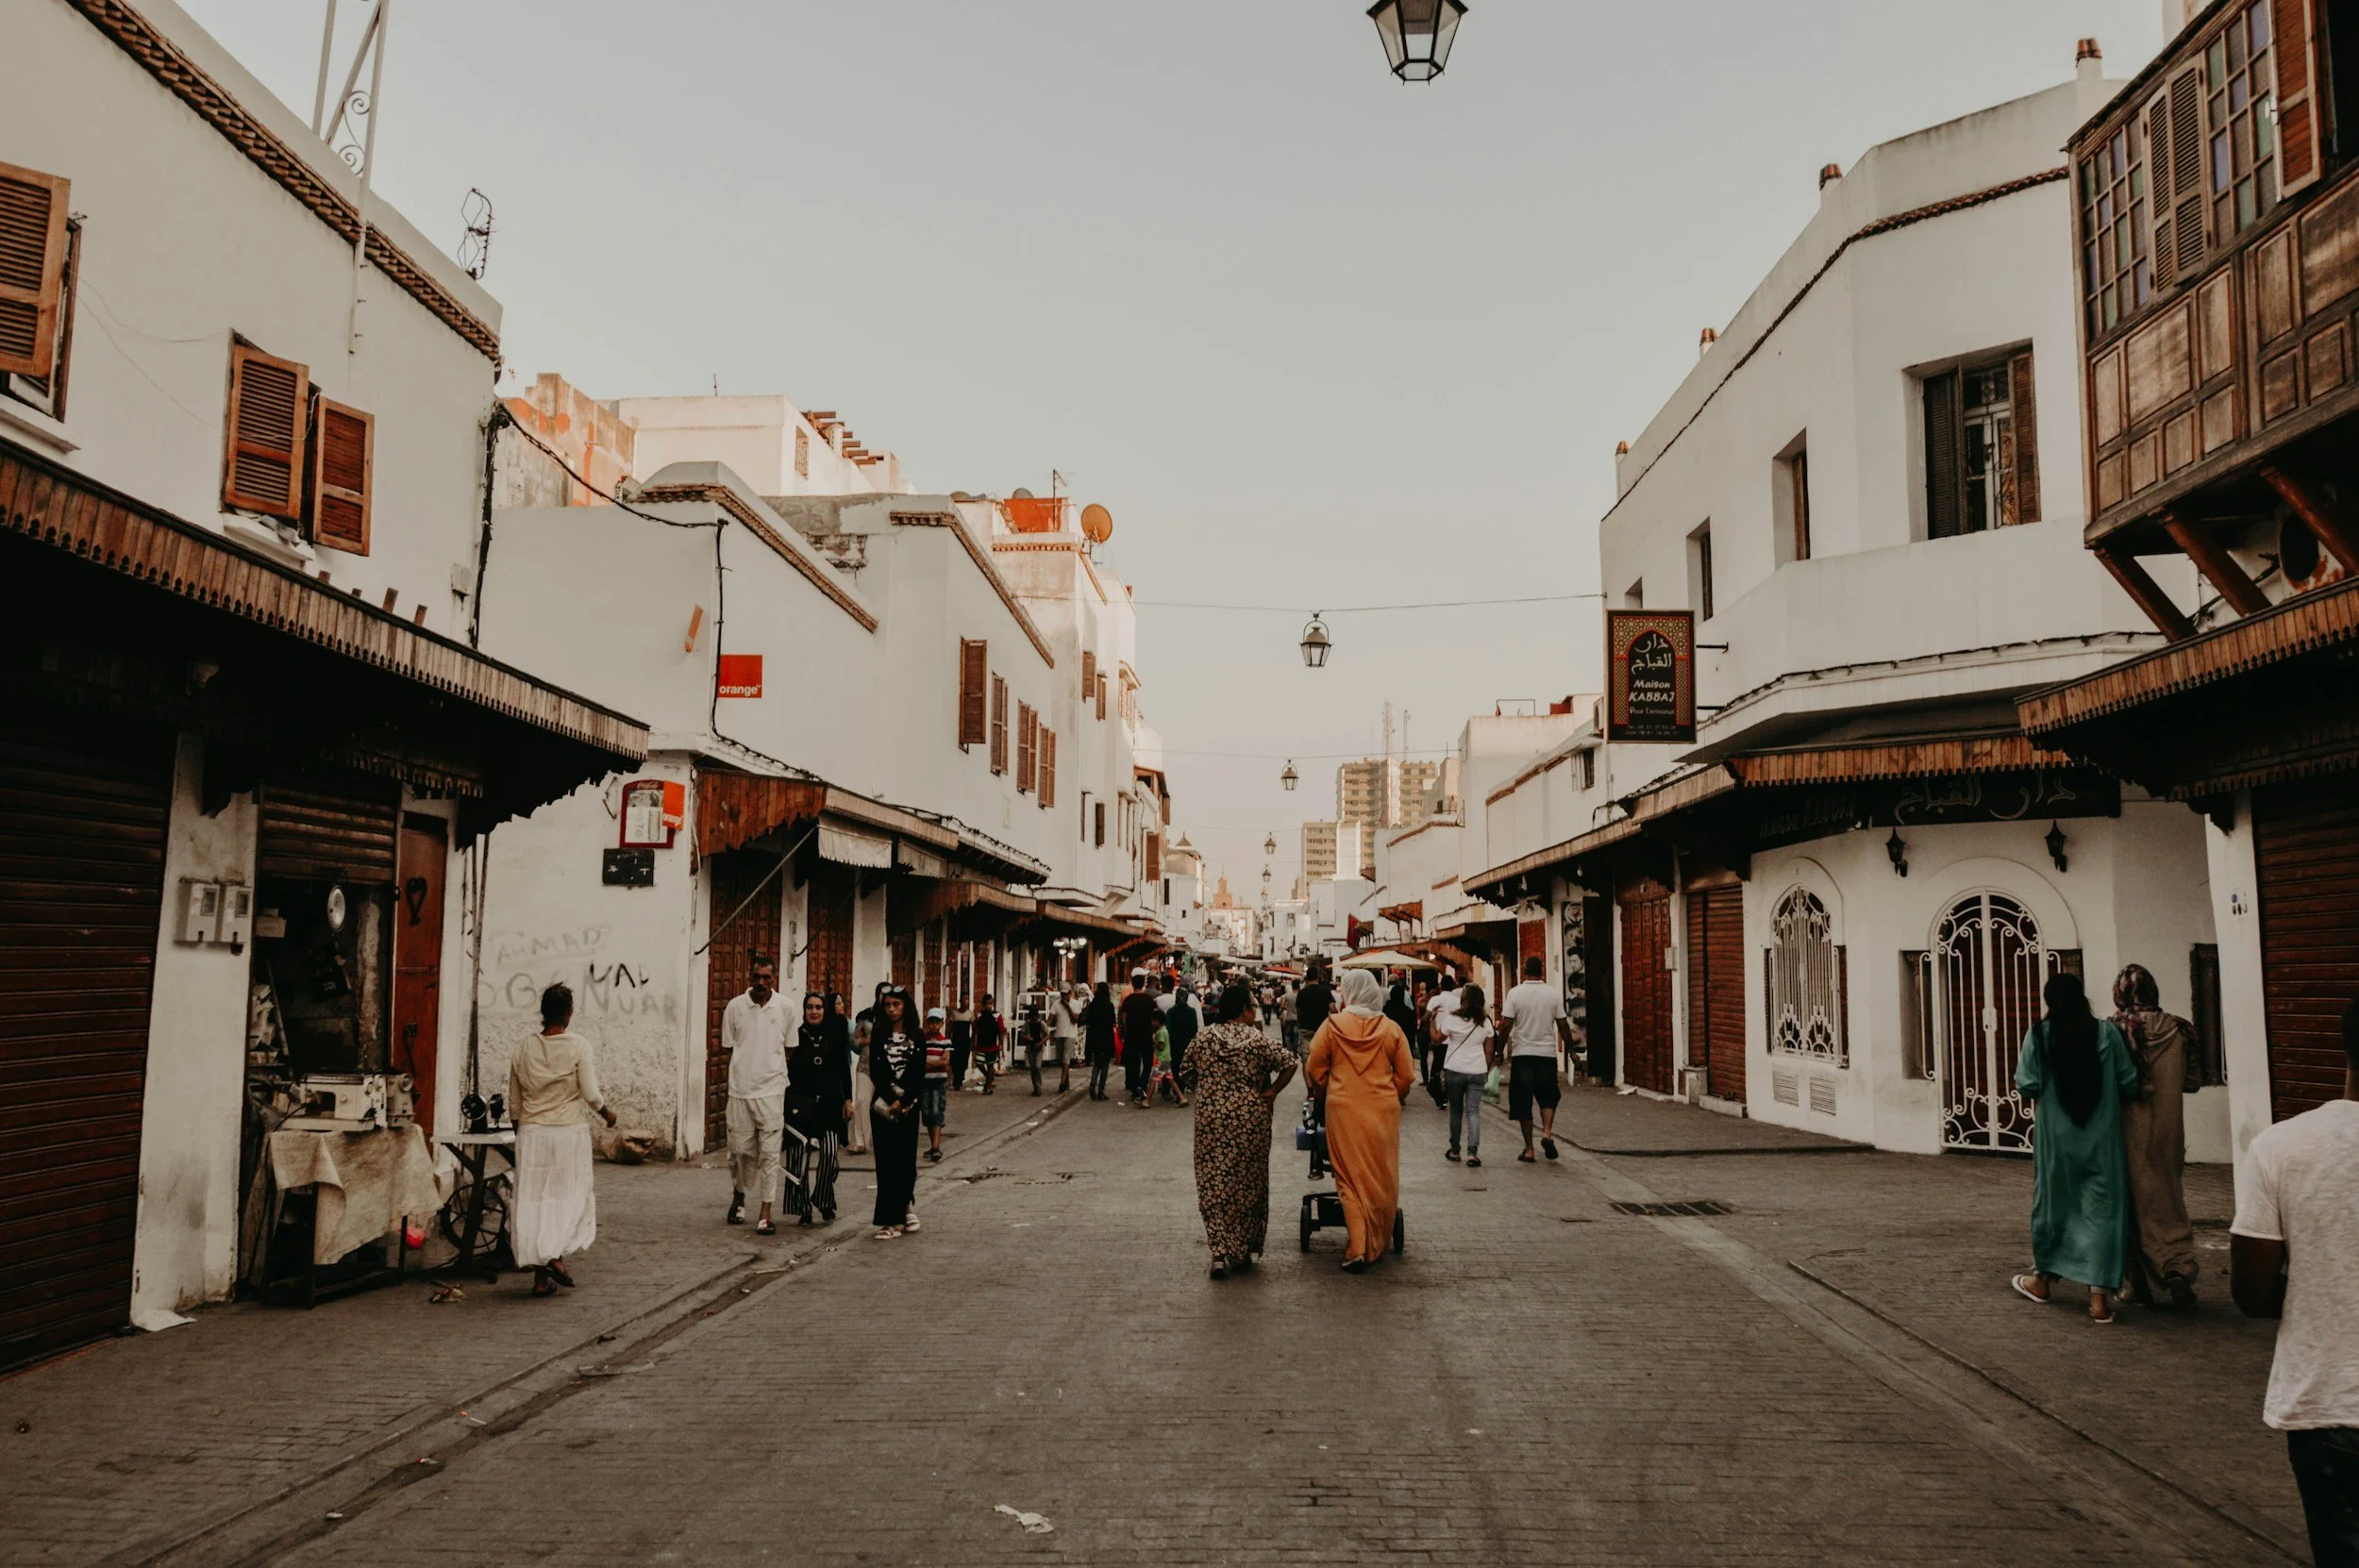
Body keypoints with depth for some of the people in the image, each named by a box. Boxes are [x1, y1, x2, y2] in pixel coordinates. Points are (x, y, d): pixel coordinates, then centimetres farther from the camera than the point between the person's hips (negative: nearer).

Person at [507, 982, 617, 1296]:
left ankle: (541, 1278, 8)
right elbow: (591, 1094, -11)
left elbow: (514, 1104, 9)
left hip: (532, 1134, 3)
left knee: (533, 1200, 7)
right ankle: (557, 1255, -8)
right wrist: (607, 1113, 8)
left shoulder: (524, 1050, 3)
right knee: (570, 1196, 11)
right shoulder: (577, 1046, -9)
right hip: (570, 1132, -3)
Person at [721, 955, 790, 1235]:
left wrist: (771, 1067, 3)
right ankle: (738, 1195, 36)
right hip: (740, 1089, 1)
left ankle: (765, 1215, 3)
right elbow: (727, 1048, 10)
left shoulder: (785, 1007, 1)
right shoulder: (735, 1006, 1)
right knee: (739, 1150, 8)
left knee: (770, 1153, -2)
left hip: (772, 1089, -1)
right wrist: (746, 1065, 1)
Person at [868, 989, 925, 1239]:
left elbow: (919, 1074, -2)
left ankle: (904, 1206, 23)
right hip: (883, 1104, 0)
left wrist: (903, 1101, -12)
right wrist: (891, 1099, -11)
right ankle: (891, 1219, -1)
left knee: (906, 1157, 2)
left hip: (909, 1104, 0)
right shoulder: (878, 1035, 5)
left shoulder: (917, 1037, 4)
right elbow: (875, 1072, -2)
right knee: (887, 1160, -3)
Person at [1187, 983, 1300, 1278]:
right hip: (1251, 1118, -1)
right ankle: (1243, 1251, 21)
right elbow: (1289, 1063, -14)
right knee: (1247, 1184, 12)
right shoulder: (1258, 1040, -7)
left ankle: (1220, 1251, -8)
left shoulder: (1203, 1039, 0)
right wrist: (1271, 1092, -5)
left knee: (1214, 1184, 4)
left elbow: (1186, 1071, 6)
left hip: (1211, 1119, 1)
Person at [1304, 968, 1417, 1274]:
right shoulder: (1391, 1029, -1)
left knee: (1351, 1179, 5)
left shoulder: (1332, 1025, -5)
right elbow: (1407, 1076, 2)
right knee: (1382, 1177, 14)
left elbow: (1314, 1071, 0)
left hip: (1344, 1110, -1)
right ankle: (1379, 1244, 24)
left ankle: (1358, 1250, -2)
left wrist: (1328, 1091, 19)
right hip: (1383, 1110, 1)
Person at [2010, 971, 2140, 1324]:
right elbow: (2129, 1082, -1)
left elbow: (2026, 1087, -9)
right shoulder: (2107, 1033, -5)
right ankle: (2099, 1294, -2)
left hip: (2056, 1136, 0)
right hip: (2102, 1136, 0)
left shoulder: (2038, 1035, -7)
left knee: (2054, 1201, 16)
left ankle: (2044, 1277, 32)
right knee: (2102, 1207, 3)